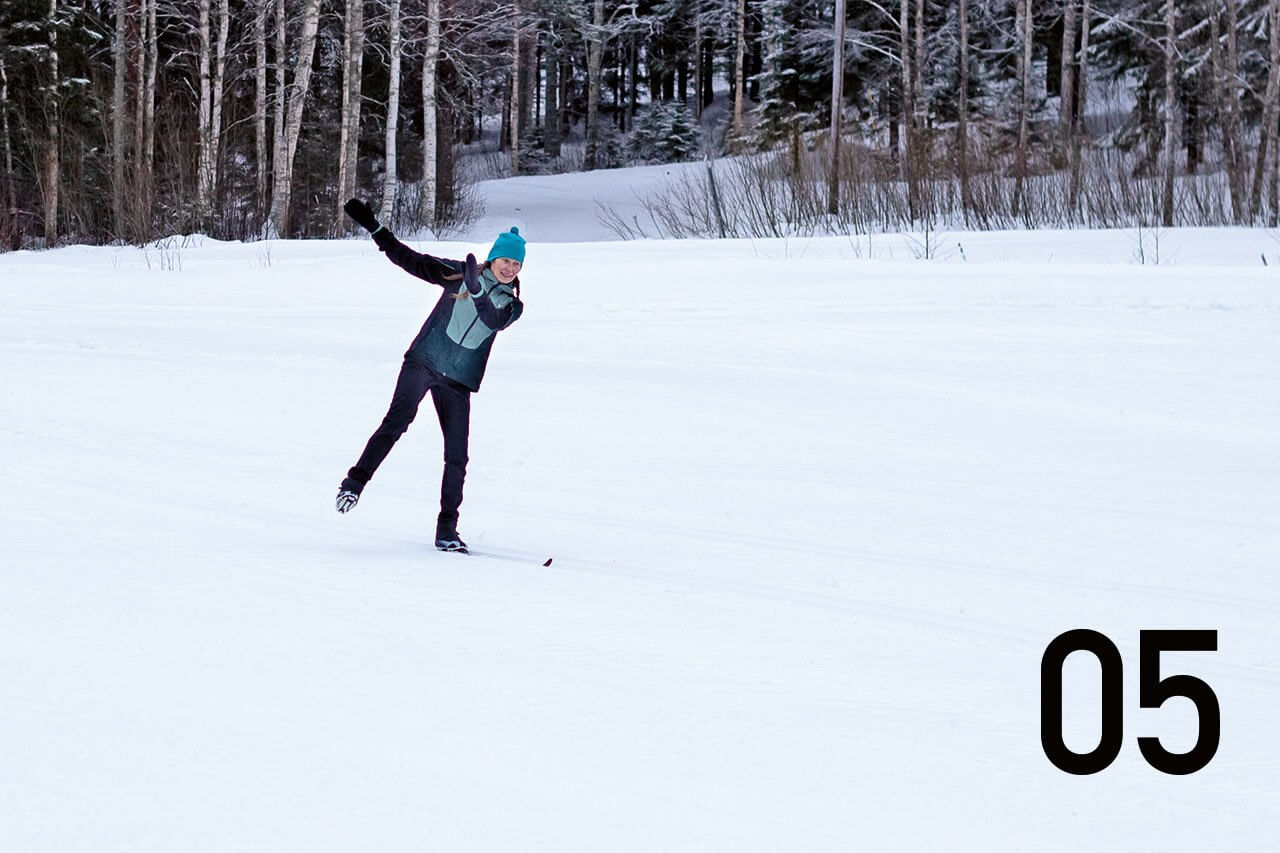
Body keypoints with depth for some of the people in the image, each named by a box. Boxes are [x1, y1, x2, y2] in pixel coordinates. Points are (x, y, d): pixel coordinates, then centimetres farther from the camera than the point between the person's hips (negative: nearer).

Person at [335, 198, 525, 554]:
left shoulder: (511, 304, 9)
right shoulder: (459, 274, 7)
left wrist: (477, 291, -34)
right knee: (397, 420, -26)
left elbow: (494, 319, -14)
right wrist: (373, 228, 2)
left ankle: (447, 530, 5)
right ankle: (355, 482, -28)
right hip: (423, 361, -2)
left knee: (457, 457, -2)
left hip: (458, 381, 2)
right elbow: (412, 261, 7)